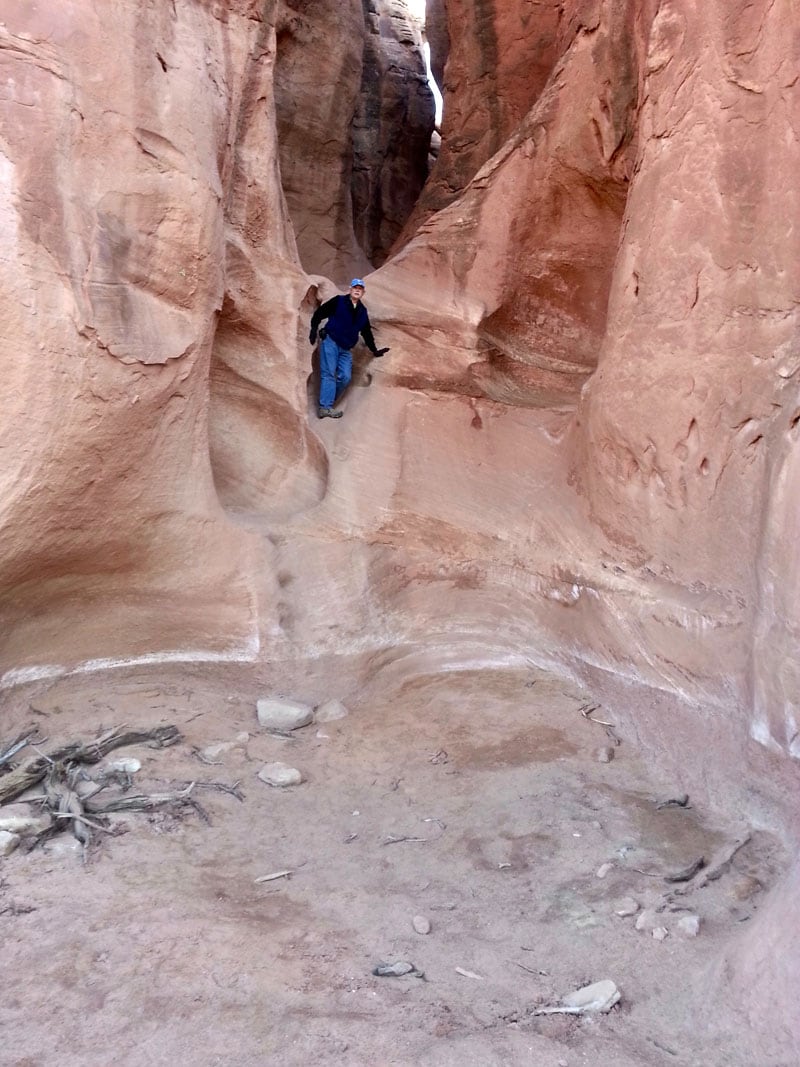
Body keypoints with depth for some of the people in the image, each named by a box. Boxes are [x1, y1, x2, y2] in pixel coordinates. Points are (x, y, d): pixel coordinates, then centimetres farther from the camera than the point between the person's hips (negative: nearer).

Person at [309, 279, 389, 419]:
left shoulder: (362, 312, 16)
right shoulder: (338, 301, 1)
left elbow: (367, 333, 23)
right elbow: (319, 313, 0)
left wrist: (374, 350, 18)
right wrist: (314, 330, -8)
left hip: (345, 349, 6)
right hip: (330, 342, -6)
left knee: (345, 377, -7)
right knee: (329, 374, -14)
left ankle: (326, 401, 3)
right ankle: (325, 407, -20)